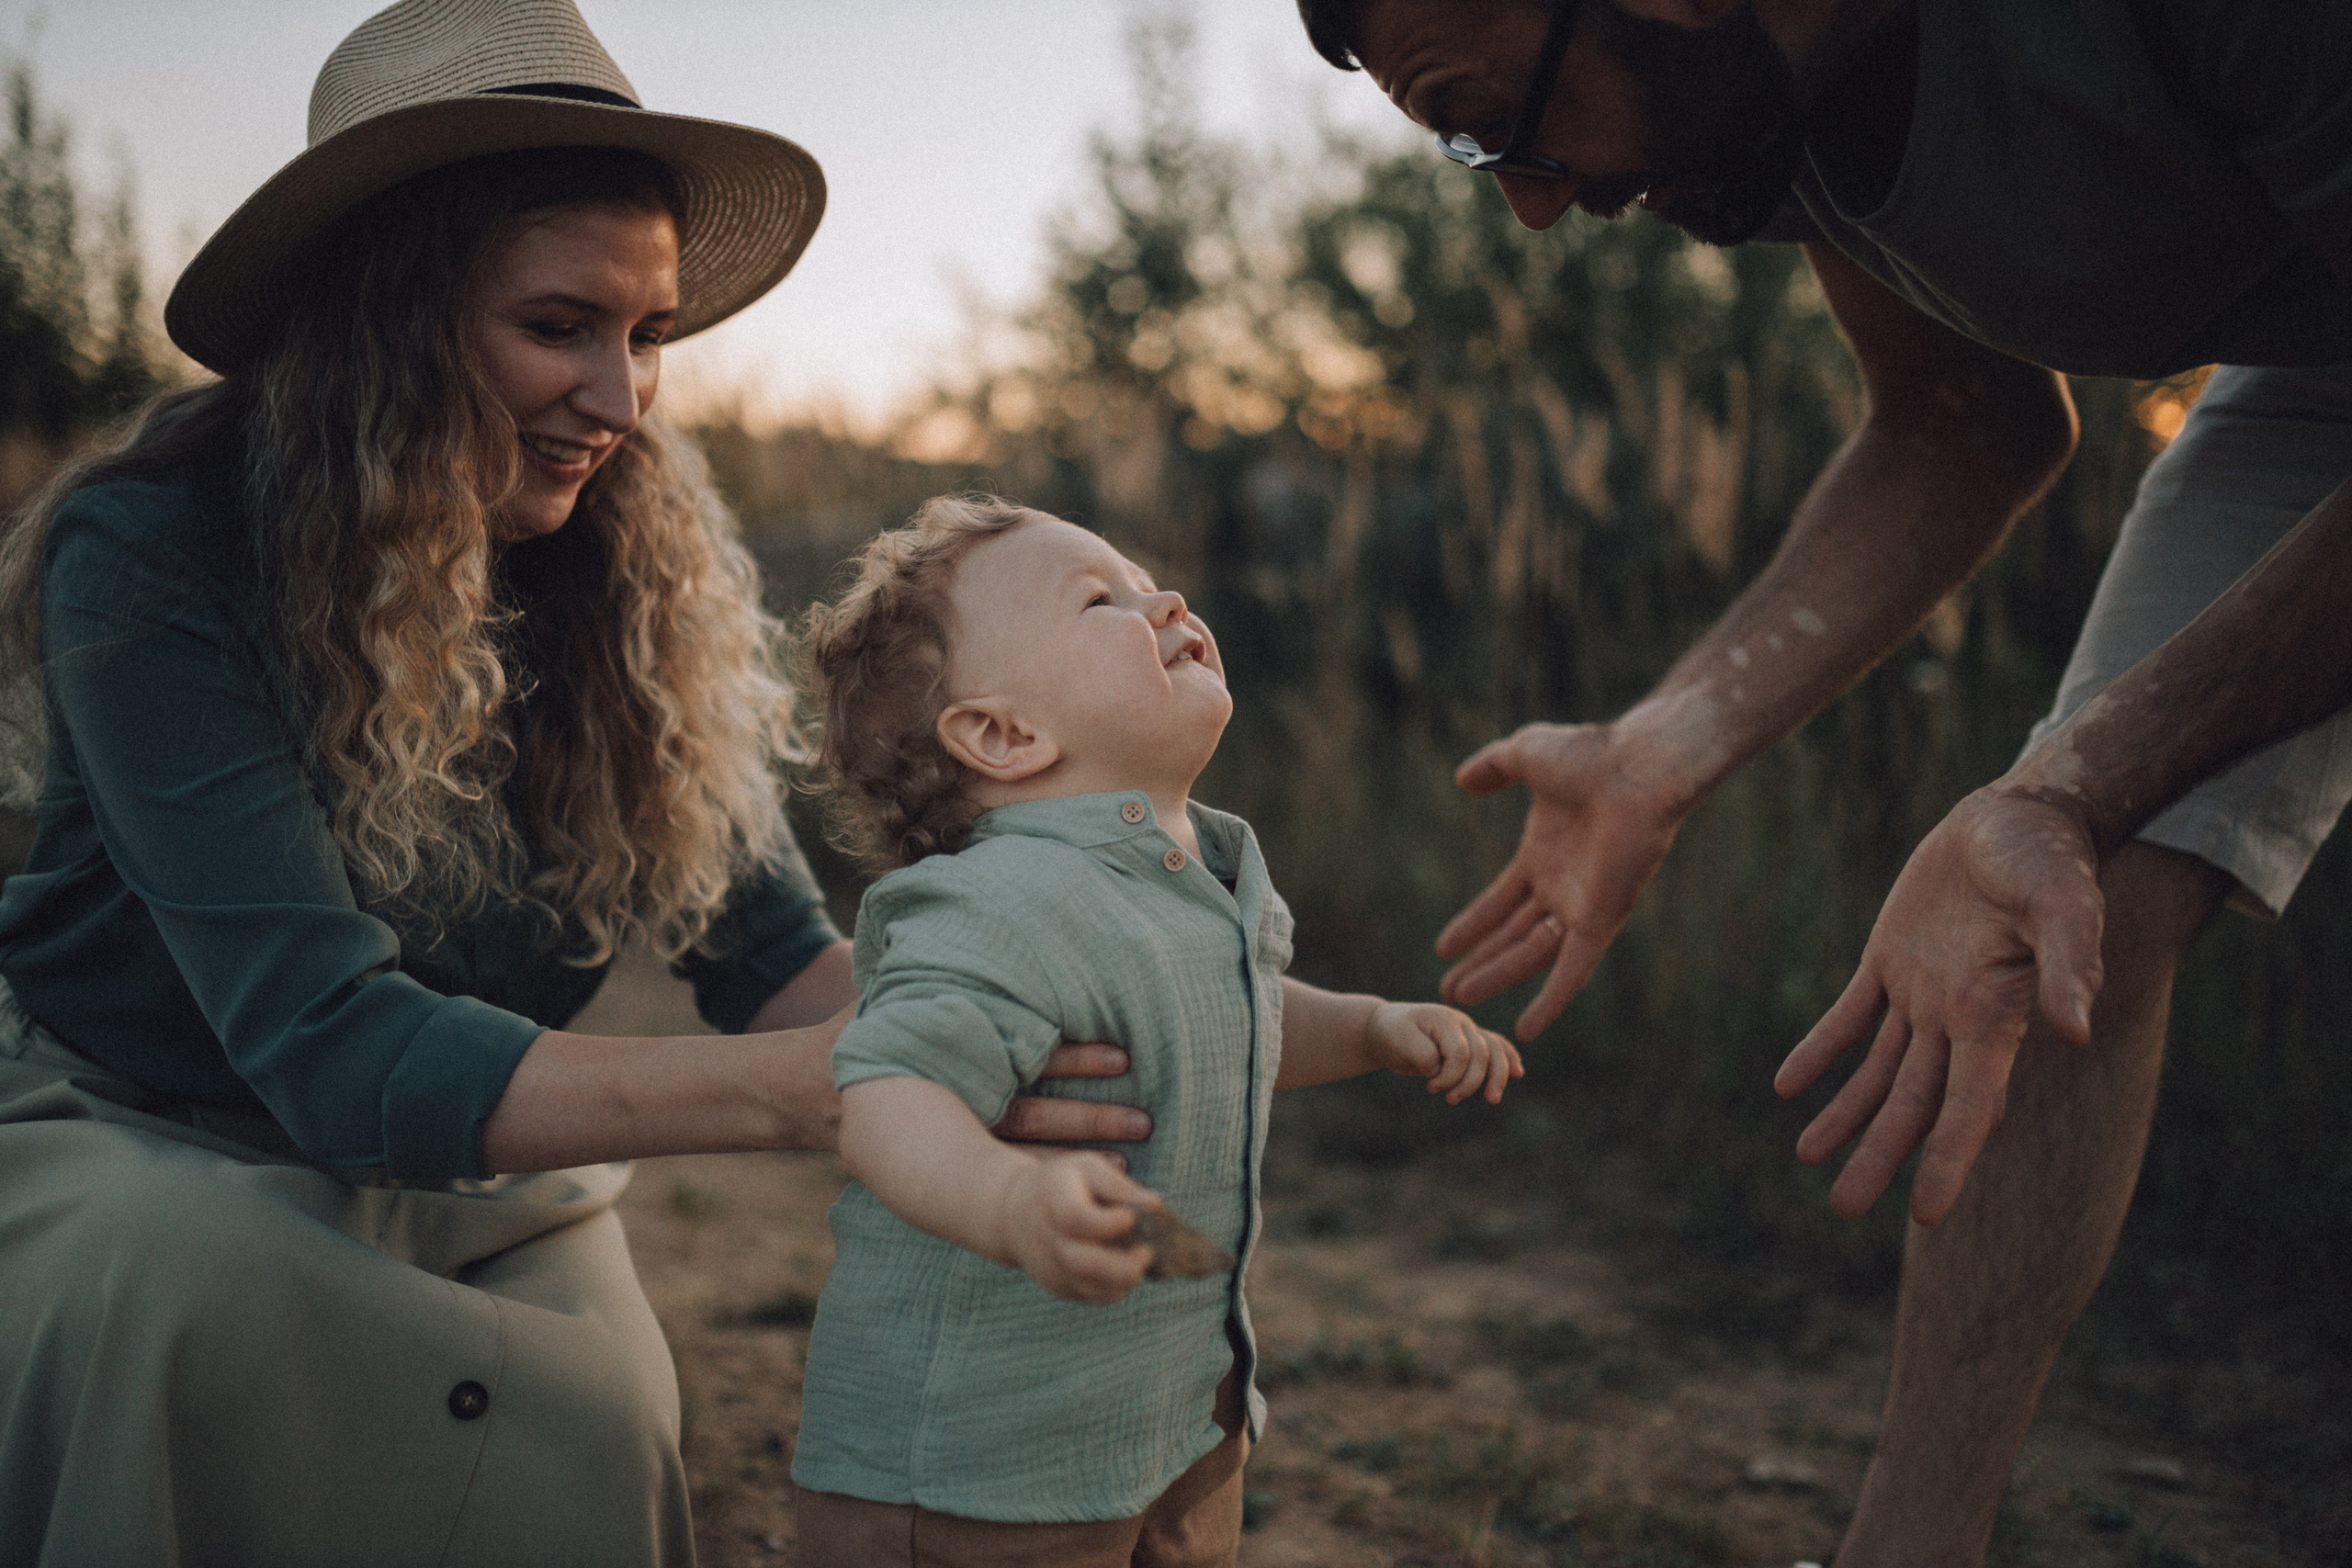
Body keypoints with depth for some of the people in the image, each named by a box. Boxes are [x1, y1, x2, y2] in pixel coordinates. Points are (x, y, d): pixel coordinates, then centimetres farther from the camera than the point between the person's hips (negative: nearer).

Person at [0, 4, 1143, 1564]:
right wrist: (811, 1089, -43)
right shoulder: (153, 559, -23)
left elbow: (770, 951, -9)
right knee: (196, 1283, -34)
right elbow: (328, 1042, -31)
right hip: (142, 1153, -2)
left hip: (479, 1197, 3)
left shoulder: (643, 584, -7)